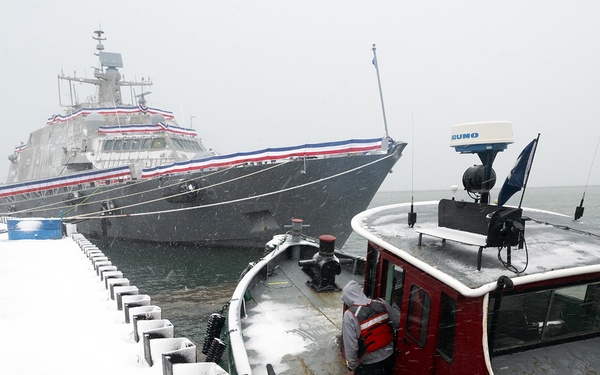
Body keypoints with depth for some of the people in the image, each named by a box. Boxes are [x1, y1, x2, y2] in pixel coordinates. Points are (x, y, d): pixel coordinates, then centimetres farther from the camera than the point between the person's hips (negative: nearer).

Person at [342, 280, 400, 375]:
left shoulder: (350, 315, -20)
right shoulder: (382, 303, -8)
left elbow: (350, 345, -18)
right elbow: (398, 322, 1)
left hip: (369, 364, -5)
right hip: (389, 357, 5)